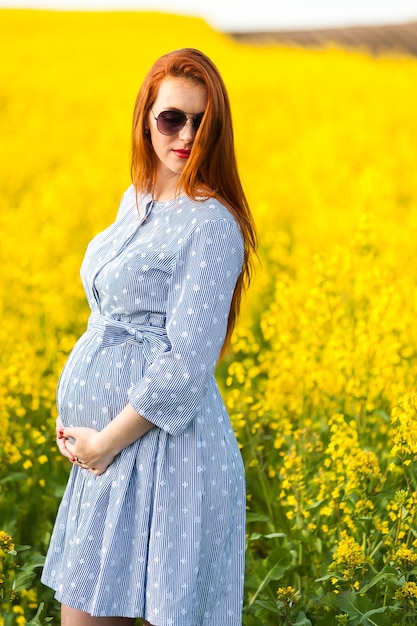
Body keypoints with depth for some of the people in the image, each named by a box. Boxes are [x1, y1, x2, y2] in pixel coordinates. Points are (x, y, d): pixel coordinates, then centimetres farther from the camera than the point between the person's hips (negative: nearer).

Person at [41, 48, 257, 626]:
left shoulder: (211, 224, -14)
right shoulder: (135, 201, 12)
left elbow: (188, 361, -19)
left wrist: (106, 442, -13)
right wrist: (82, 428, 7)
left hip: (167, 448, -8)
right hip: (109, 446, 8)